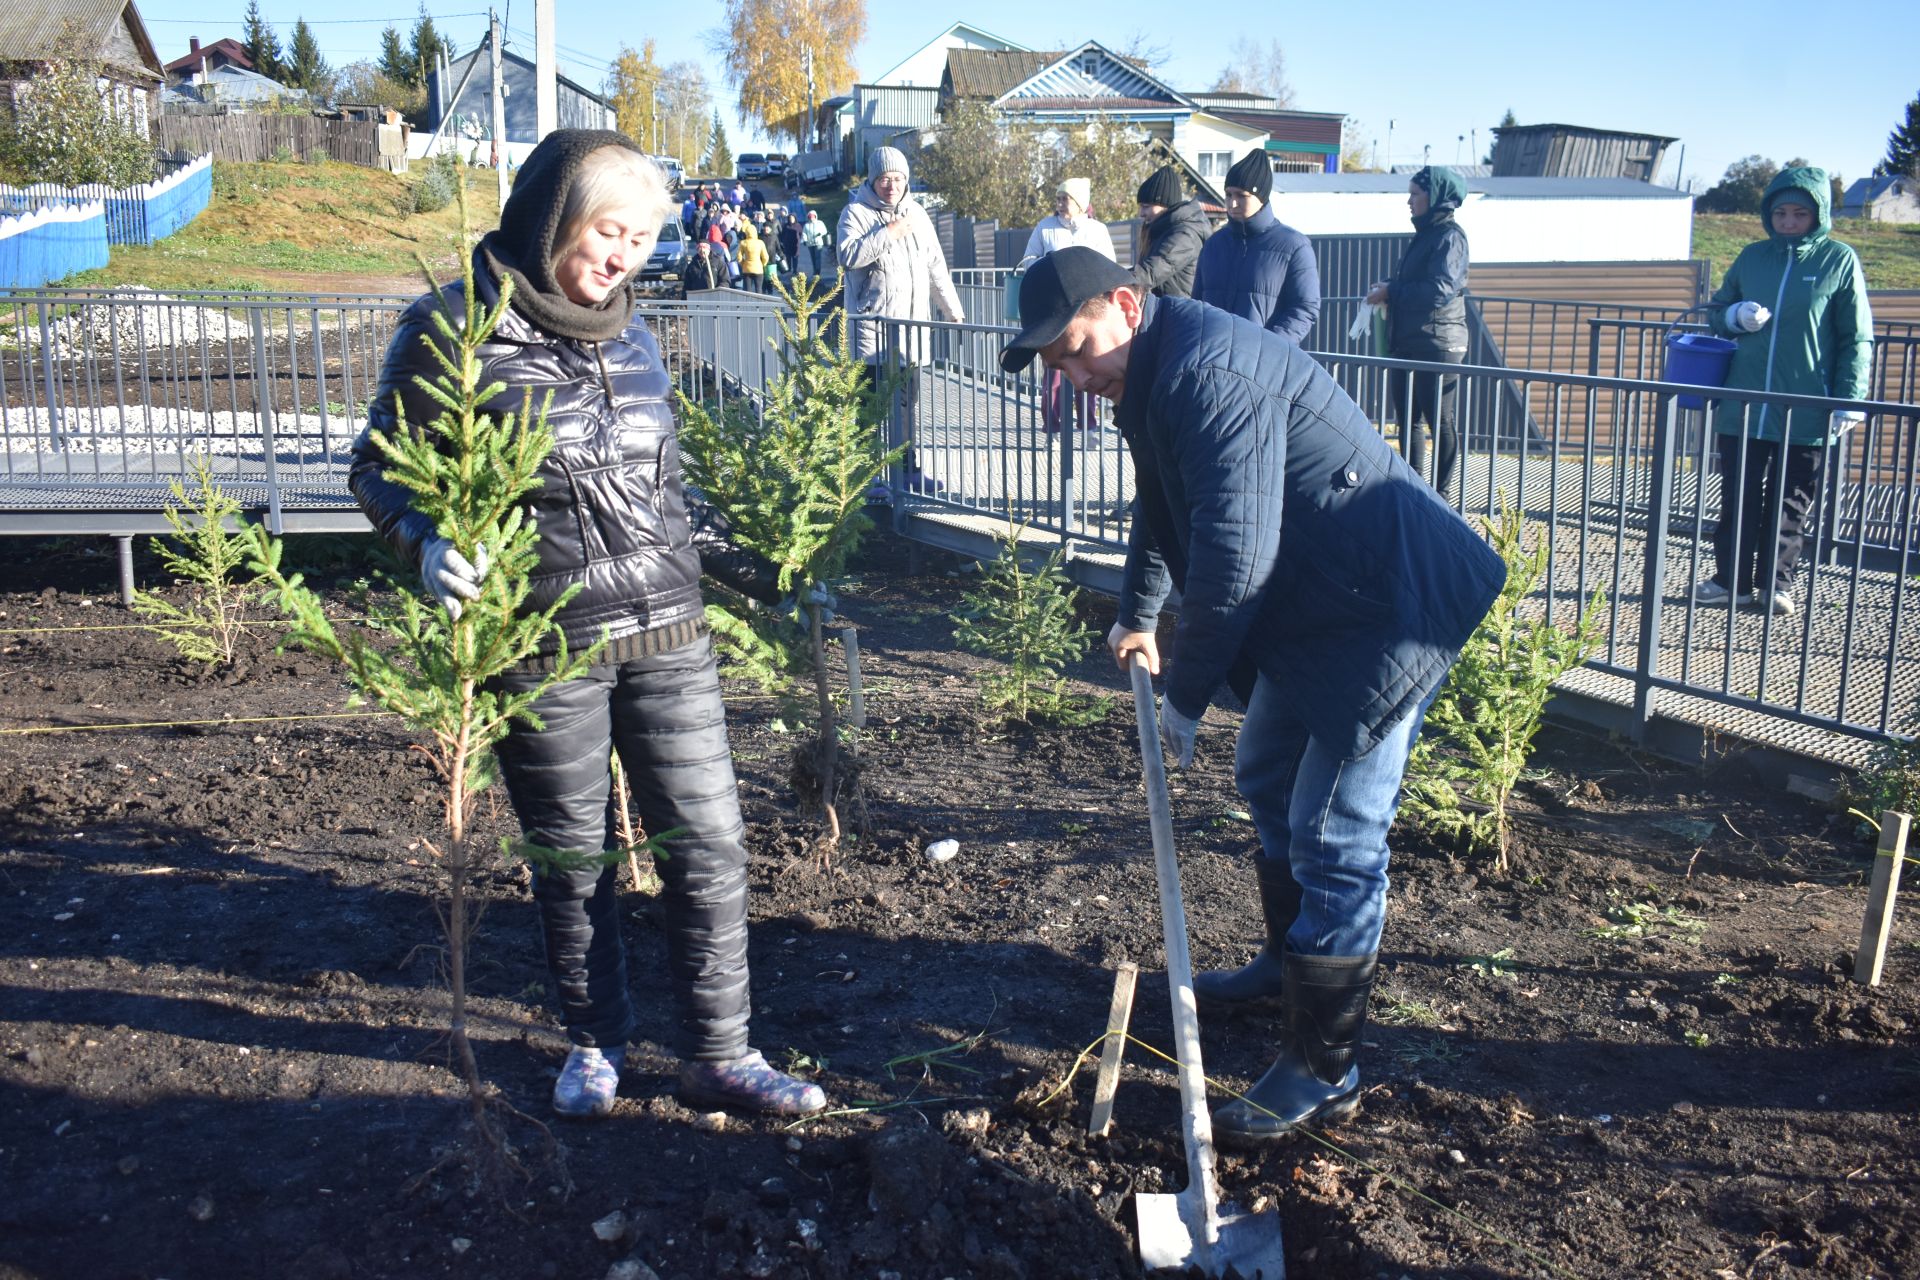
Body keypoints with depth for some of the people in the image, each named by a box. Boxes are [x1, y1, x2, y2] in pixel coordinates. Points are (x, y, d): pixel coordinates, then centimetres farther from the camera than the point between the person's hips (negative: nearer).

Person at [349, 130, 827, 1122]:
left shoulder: (630, 335, 10)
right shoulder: (454, 330, -7)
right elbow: (380, 469, -2)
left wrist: (749, 573, 17)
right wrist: (429, 544, -21)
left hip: (667, 634, 5)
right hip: (545, 650, -4)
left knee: (708, 845, 4)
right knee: (572, 858, 11)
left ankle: (718, 1055, 18)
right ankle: (594, 1042, 32)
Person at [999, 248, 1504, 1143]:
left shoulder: (1207, 371, -26)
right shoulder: (1150, 378, 9)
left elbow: (1234, 553, -30)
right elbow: (1161, 510, 28)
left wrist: (1185, 695, -20)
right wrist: (1137, 615, 38)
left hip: (1387, 608, -11)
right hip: (1312, 607, 11)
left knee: (1333, 840, -7)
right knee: (1267, 781, 24)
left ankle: (1321, 1071, 4)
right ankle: (1290, 961, 44)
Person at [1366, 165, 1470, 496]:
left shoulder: (1449, 236, -12)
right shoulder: (1426, 234, 16)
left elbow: (1440, 290, -22)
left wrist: (1391, 292, -13)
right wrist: (1387, 288, 4)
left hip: (1438, 345, -10)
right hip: (1408, 345, 10)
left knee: (1440, 421, -3)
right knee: (1407, 419, 13)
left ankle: (1441, 494, 3)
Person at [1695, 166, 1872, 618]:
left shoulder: (1840, 260, -2)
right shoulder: (1752, 257, 7)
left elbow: (1857, 339, -1)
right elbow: (1718, 311, 17)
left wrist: (1849, 403, -8)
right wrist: (1736, 316, -7)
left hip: (1806, 415, -3)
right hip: (1743, 407, 3)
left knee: (1791, 507, 7)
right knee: (1737, 500, 8)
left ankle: (1776, 583, 19)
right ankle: (1732, 580, 20)